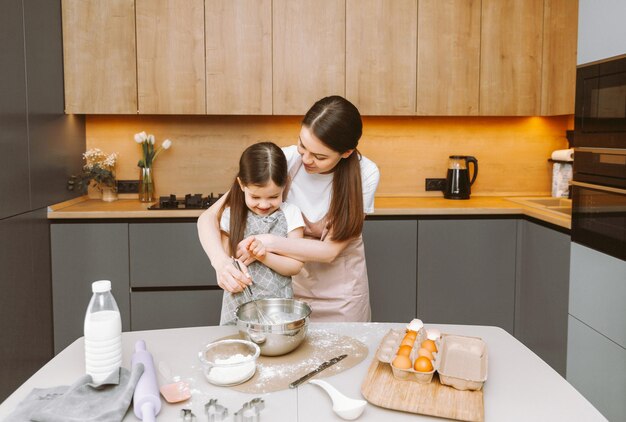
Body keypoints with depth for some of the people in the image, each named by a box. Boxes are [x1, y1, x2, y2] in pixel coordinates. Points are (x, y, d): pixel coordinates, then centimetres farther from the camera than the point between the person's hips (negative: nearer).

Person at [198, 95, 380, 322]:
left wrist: (271, 242, -36)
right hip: (291, 281, 0)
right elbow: (209, 217, -23)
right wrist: (220, 262, -41)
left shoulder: (365, 175, -23)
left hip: (340, 289, 0)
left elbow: (331, 249, -23)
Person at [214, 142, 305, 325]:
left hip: (278, 304, -1)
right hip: (239, 305, 1)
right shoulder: (232, 215, -2)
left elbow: (295, 266, -7)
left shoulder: (290, 213, -5)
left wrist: (262, 255, -21)